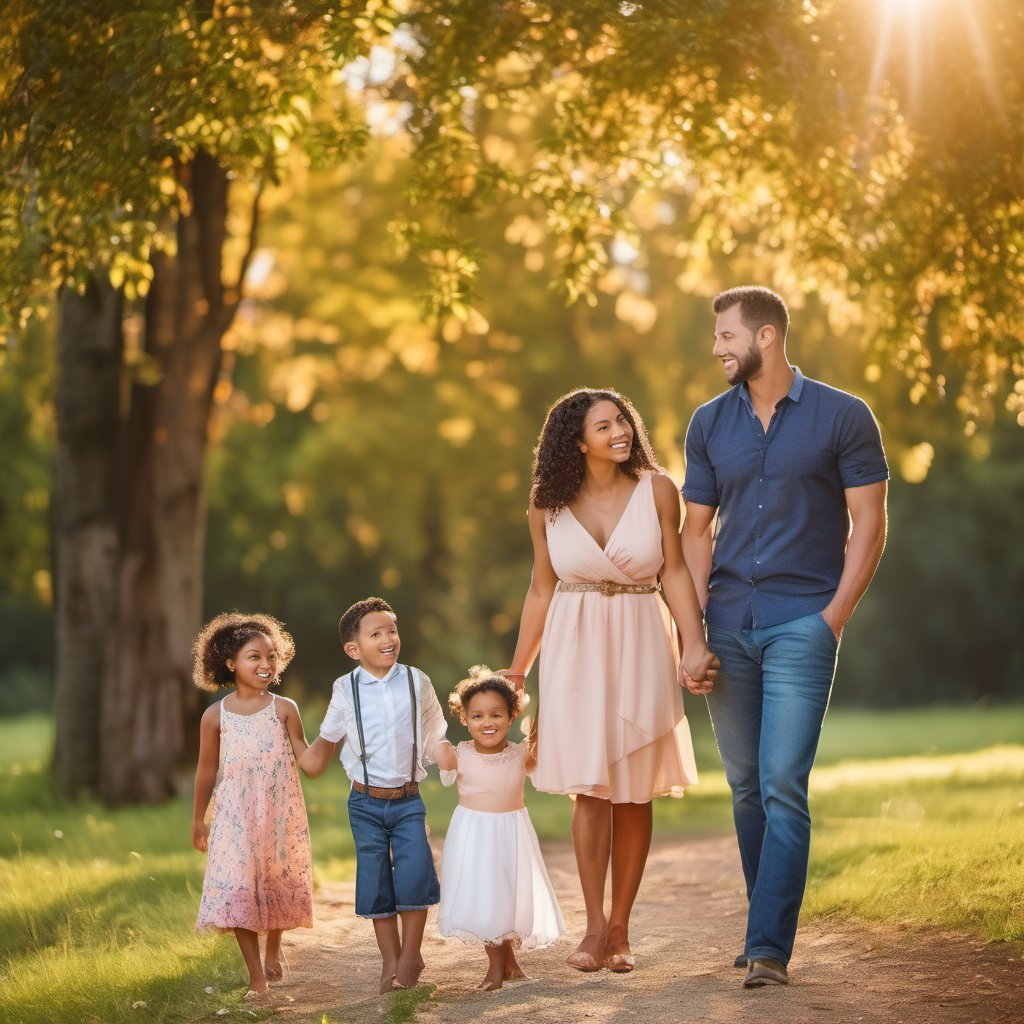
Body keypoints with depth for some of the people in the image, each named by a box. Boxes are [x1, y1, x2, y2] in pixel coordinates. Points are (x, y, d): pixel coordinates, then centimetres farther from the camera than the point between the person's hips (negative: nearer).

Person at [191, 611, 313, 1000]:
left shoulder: (284, 709, -1)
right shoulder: (215, 716, -1)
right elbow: (207, 769, 7)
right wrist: (198, 819, 11)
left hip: (281, 815, 1)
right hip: (235, 817, -1)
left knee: (278, 882, 11)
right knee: (238, 887, -8)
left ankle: (273, 952, 39)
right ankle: (257, 977, -2)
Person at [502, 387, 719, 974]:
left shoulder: (656, 490, -4)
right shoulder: (549, 507, -1)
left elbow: (675, 573, -2)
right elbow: (542, 590, 7)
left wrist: (697, 646, -13)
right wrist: (516, 673, 10)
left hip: (640, 646, 0)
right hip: (576, 650, 0)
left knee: (635, 791, 4)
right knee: (590, 785, -6)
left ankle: (620, 929, 12)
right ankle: (595, 926, 0)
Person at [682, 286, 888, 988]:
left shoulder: (842, 417, -2)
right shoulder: (710, 424, 10)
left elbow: (869, 524, -1)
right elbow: (696, 530, 12)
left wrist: (835, 615, -10)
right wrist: (693, 625, 2)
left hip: (802, 622, -4)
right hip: (728, 625, 4)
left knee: (783, 785, -11)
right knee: (747, 786, 9)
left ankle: (769, 949, -10)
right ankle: (772, 925, 20)